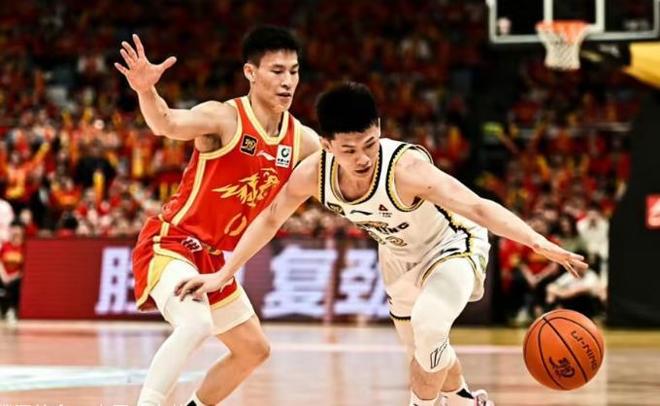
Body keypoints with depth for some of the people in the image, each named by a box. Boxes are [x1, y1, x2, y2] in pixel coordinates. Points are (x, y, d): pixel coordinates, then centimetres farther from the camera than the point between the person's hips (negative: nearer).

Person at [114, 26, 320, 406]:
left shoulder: (302, 140, 1)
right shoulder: (223, 118, -20)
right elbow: (167, 124, -39)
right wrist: (146, 90, -60)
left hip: (210, 257, 9)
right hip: (170, 243, -8)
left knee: (254, 349, 19)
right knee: (196, 324, -34)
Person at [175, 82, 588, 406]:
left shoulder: (406, 168, -42)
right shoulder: (314, 173, -26)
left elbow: (479, 208, -51)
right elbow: (271, 219, -7)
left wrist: (541, 244, -64)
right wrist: (223, 274, -5)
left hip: (453, 243, -6)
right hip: (399, 253, 6)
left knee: (429, 326, -32)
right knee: (423, 350, 23)